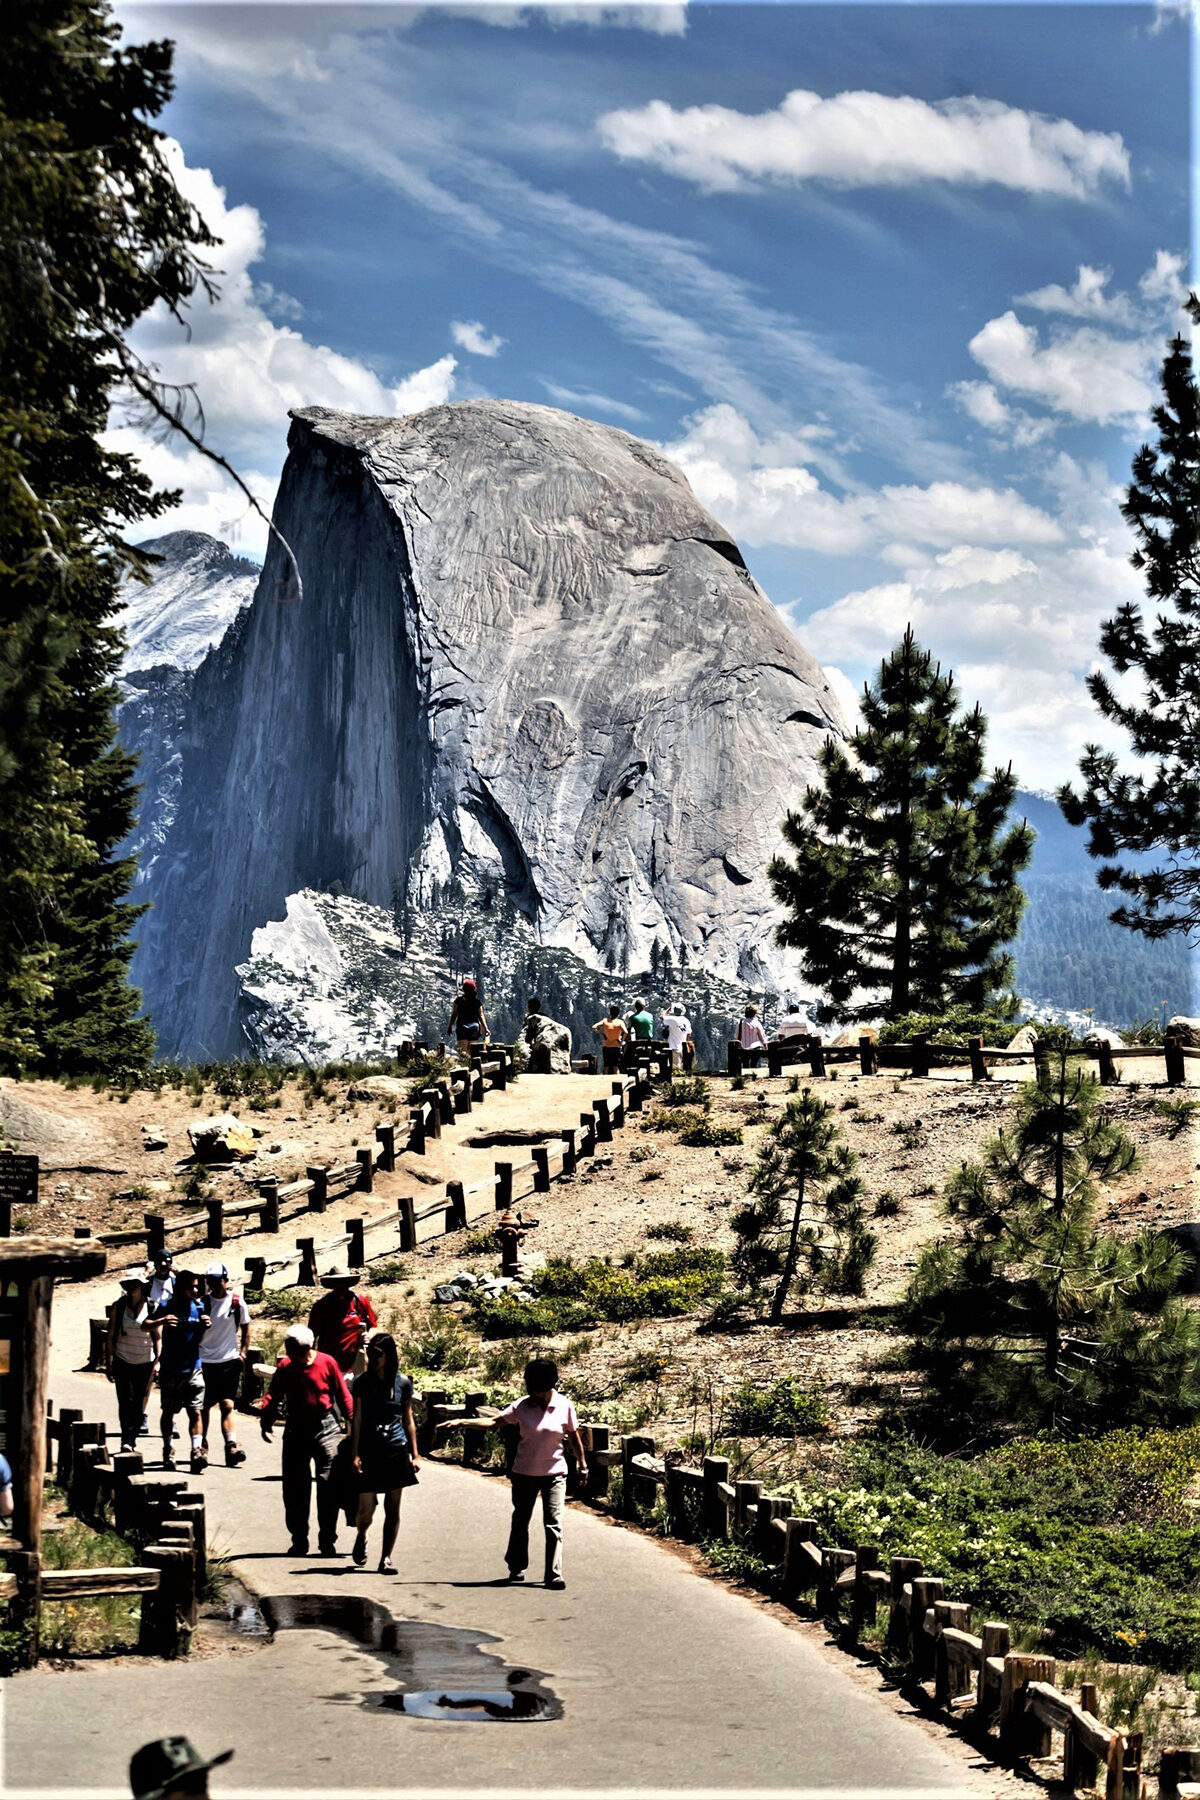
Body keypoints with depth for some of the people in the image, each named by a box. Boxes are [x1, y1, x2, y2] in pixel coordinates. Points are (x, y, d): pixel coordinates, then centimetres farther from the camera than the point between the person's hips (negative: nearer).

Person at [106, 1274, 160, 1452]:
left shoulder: (151, 1308, -1)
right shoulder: (119, 1307, 1)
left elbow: (157, 1336, 4)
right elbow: (110, 1337, 6)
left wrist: (158, 1362, -2)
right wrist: (108, 1363, 3)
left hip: (145, 1363, 1)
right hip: (122, 1362, 0)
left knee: (140, 1404, 4)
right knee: (126, 1402, -12)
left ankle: (132, 1439, 17)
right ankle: (127, 1440, -16)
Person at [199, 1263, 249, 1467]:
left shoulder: (237, 1303, 0)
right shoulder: (202, 1302, 0)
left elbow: (245, 1328, 13)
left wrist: (243, 1352, 6)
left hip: (229, 1360, -1)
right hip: (204, 1361, 1)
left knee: (227, 1405, -11)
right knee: (204, 1406, 7)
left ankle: (232, 1445, -19)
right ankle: (202, 1445, 23)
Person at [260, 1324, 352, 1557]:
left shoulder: (327, 1363, -5)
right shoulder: (285, 1367, 1)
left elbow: (343, 1396, 1)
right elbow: (273, 1397, 6)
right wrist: (266, 1423, -9)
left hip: (325, 1428, -3)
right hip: (296, 1430, 3)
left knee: (329, 1484, -7)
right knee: (294, 1488, 4)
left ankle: (327, 1540, 1)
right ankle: (299, 1540, 16)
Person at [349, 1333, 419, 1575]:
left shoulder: (402, 1383, 5)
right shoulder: (362, 1382, 1)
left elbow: (408, 1421, 10)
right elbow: (356, 1419, 1)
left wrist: (415, 1454, 7)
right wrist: (355, 1453, -6)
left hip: (396, 1452, 1)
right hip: (369, 1452, -1)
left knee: (393, 1509, 2)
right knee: (366, 1510, -4)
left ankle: (386, 1557, 12)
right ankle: (361, 1537, 29)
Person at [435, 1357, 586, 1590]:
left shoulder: (564, 1406, -7)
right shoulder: (523, 1406, -5)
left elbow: (574, 1437, 5)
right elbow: (493, 1422, -4)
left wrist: (582, 1464, 12)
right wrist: (462, 1423, -13)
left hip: (554, 1474, -2)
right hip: (524, 1473, 2)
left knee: (553, 1524, -9)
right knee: (520, 1521, 13)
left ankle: (554, 1574, -7)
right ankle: (517, 1567, 30)